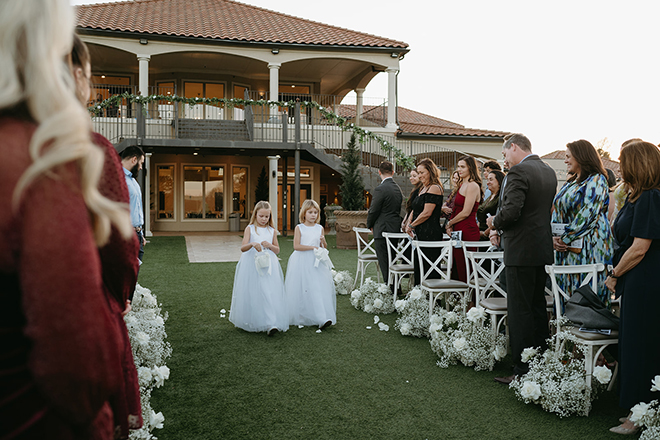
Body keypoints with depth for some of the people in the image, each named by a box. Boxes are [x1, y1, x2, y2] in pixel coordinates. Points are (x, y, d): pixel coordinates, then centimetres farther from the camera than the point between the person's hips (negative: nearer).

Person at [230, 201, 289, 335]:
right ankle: (249, 322, 20)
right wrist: (252, 244, -27)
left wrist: (270, 245, -8)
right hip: (252, 265, -1)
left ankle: (271, 324, -13)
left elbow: (277, 250, 12)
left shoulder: (272, 231, 9)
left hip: (268, 265, 1)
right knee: (251, 293, 4)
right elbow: (242, 248, -7)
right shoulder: (250, 229, 2)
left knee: (269, 293, -9)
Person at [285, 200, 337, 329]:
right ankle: (299, 317, 11)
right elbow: (296, 246, -10)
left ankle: (323, 318, -10)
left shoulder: (320, 228, 9)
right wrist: (313, 247, -15)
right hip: (302, 262, -2)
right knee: (301, 289, -2)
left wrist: (323, 242, -8)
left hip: (316, 262, 2)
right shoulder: (299, 228, 0)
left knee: (320, 287, -7)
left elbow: (324, 248, 14)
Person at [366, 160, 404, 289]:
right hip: (395, 229, 8)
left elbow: (373, 211, -13)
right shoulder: (398, 188, 9)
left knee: (384, 264, -3)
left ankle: (389, 287, -1)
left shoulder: (380, 189, -16)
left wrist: (370, 225, 4)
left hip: (382, 230, -8)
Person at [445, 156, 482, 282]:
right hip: (459, 231, 9)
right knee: (456, 268, 11)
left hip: (467, 232, -9)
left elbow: (466, 212, -15)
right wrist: (450, 227, 7)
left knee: (464, 271, -5)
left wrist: (449, 223, -3)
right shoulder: (462, 185, 18)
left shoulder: (472, 186, -11)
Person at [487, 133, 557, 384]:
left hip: (521, 250, -9)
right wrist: (501, 228, 12)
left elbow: (511, 211, -25)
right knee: (538, 307, 17)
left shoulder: (518, 172, -15)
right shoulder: (549, 172, 14)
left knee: (519, 310, -3)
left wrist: (494, 223, -3)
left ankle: (522, 371, 2)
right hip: (543, 249, 9)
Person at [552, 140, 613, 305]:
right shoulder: (570, 183, 18)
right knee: (566, 289, 8)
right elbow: (558, 212, 15)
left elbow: (588, 214, -16)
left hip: (586, 248, -8)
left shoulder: (596, 180, -7)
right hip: (565, 248, 8)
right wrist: (555, 237, -1)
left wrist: (565, 238, -15)